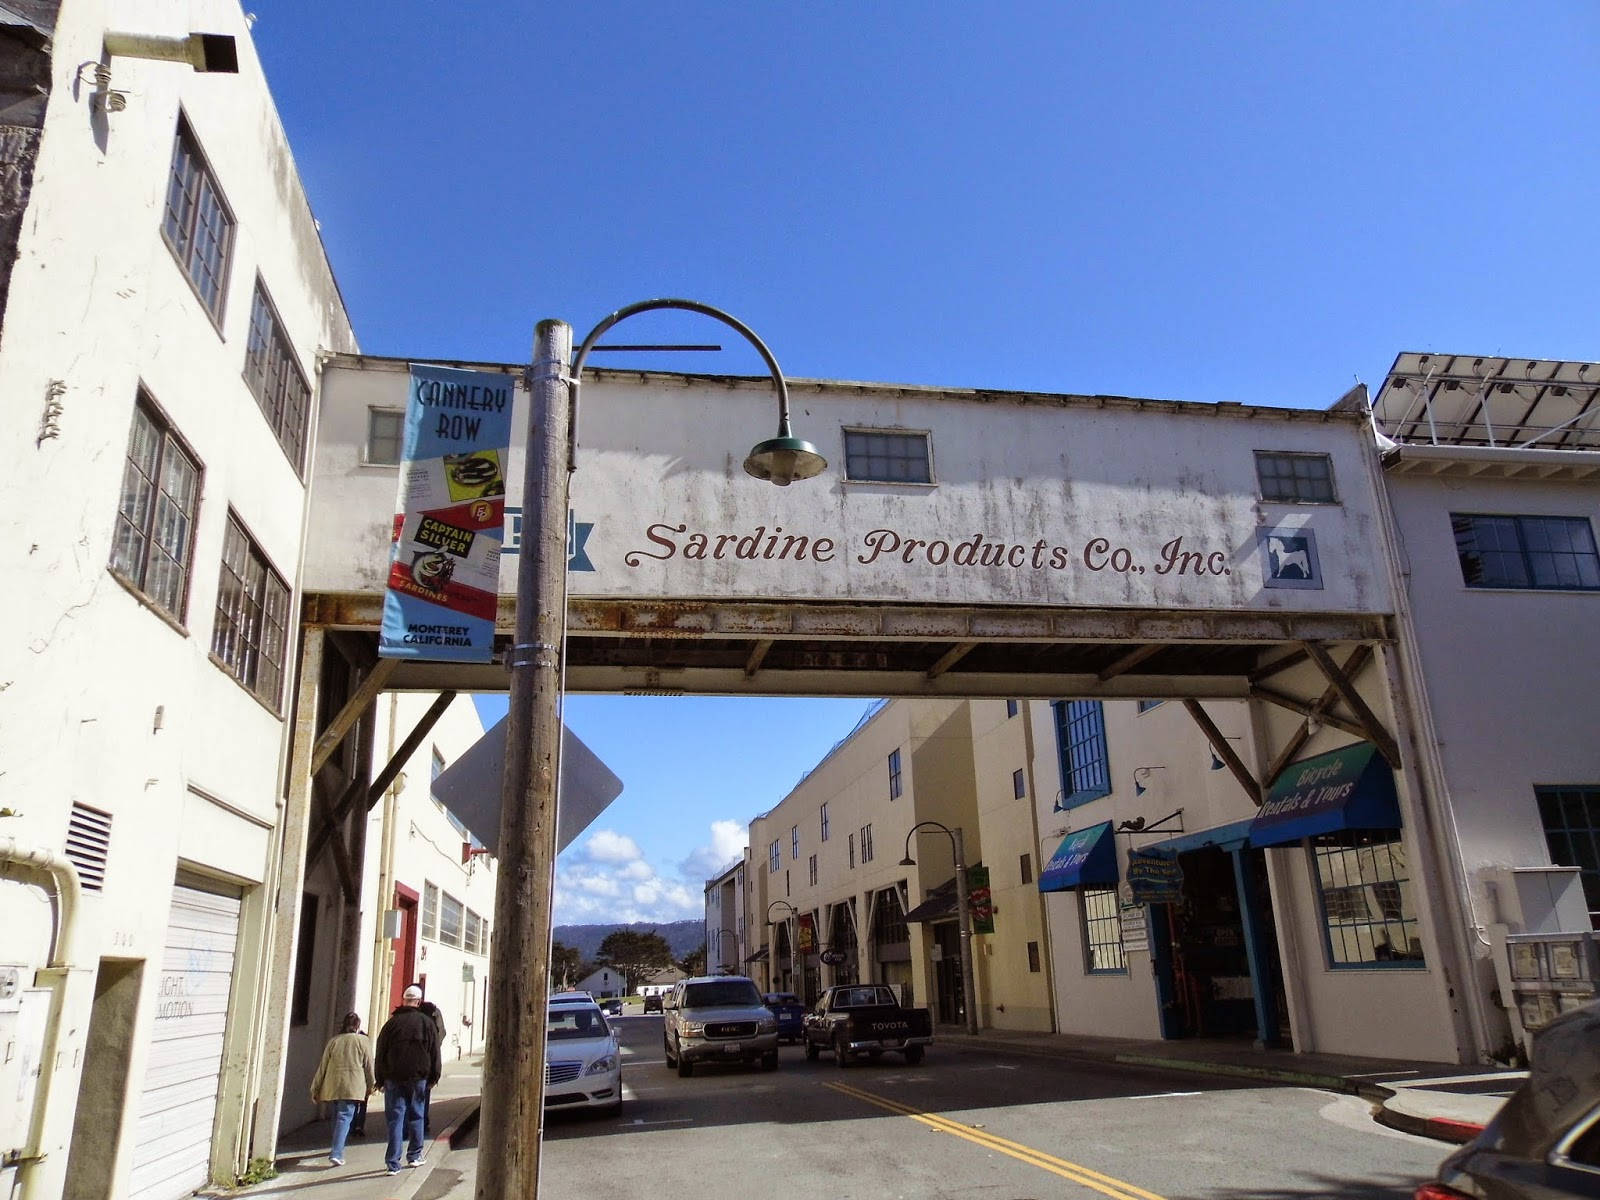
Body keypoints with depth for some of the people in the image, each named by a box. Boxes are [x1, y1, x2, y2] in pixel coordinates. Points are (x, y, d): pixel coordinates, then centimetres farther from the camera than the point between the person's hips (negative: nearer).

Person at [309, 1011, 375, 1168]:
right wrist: (370, 1086, 17)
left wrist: (316, 1089, 16)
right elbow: (369, 1066, 4)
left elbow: (323, 1065, 9)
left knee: (337, 1116, 20)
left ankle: (336, 1149, 33)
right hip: (352, 1086, -4)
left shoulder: (334, 1040, 8)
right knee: (345, 1117, -5)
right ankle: (336, 1154, -17)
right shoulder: (362, 1041, 0)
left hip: (332, 1085, 4)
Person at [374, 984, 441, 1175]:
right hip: (418, 1077, 0)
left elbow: (381, 1053, 2)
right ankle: (414, 1156, 21)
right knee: (415, 1116, 14)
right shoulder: (427, 1023, 0)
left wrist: (381, 1079, 9)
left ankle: (393, 1163, -1)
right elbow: (435, 1052, 2)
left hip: (394, 1078, 0)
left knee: (395, 1118, 2)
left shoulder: (392, 1023, 0)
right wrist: (434, 1077, 11)